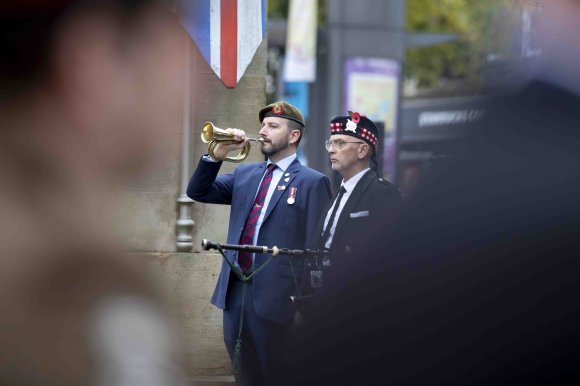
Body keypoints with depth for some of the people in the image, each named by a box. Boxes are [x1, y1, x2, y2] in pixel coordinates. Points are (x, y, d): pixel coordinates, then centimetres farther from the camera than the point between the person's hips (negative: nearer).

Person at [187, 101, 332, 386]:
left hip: (276, 297, -6)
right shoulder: (245, 175, 16)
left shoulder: (312, 182, -4)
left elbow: (316, 248, -8)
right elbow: (198, 192, 15)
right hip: (236, 293, 6)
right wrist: (217, 155, -1)